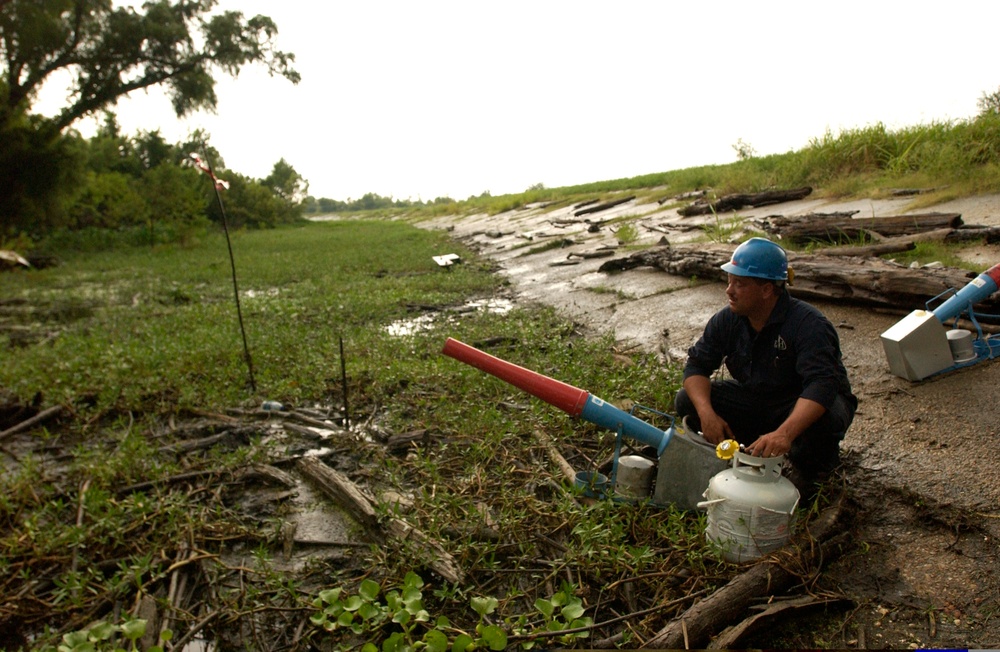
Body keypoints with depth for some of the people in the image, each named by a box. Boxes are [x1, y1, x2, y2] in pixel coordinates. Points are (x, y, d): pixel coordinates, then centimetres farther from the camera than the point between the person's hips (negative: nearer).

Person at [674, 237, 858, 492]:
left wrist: (785, 433, -56)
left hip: (804, 407, -4)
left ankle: (811, 469, -3)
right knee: (687, 401, -14)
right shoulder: (727, 320, -10)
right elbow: (697, 365, -10)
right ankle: (749, 453, 3)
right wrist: (707, 413, -30)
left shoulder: (808, 325, -28)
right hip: (754, 399, 5)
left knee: (823, 422, -40)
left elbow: (822, 385, -40)